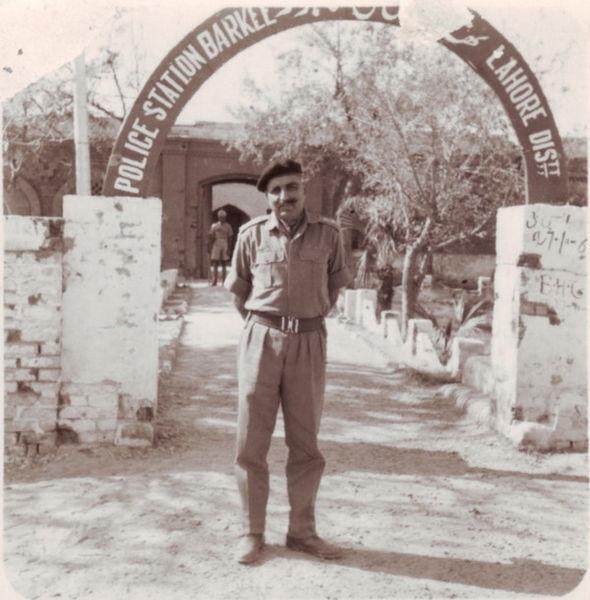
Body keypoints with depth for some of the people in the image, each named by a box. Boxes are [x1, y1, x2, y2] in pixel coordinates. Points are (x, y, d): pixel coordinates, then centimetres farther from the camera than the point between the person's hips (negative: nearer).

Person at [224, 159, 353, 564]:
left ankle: (302, 531, 22)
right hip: (262, 341, -1)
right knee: (252, 442, 3)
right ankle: (252, 533, 15)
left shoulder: (328, 234, 2)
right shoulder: (252, 234, 0)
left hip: (309, 344, 1)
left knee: (306, 443, 9)